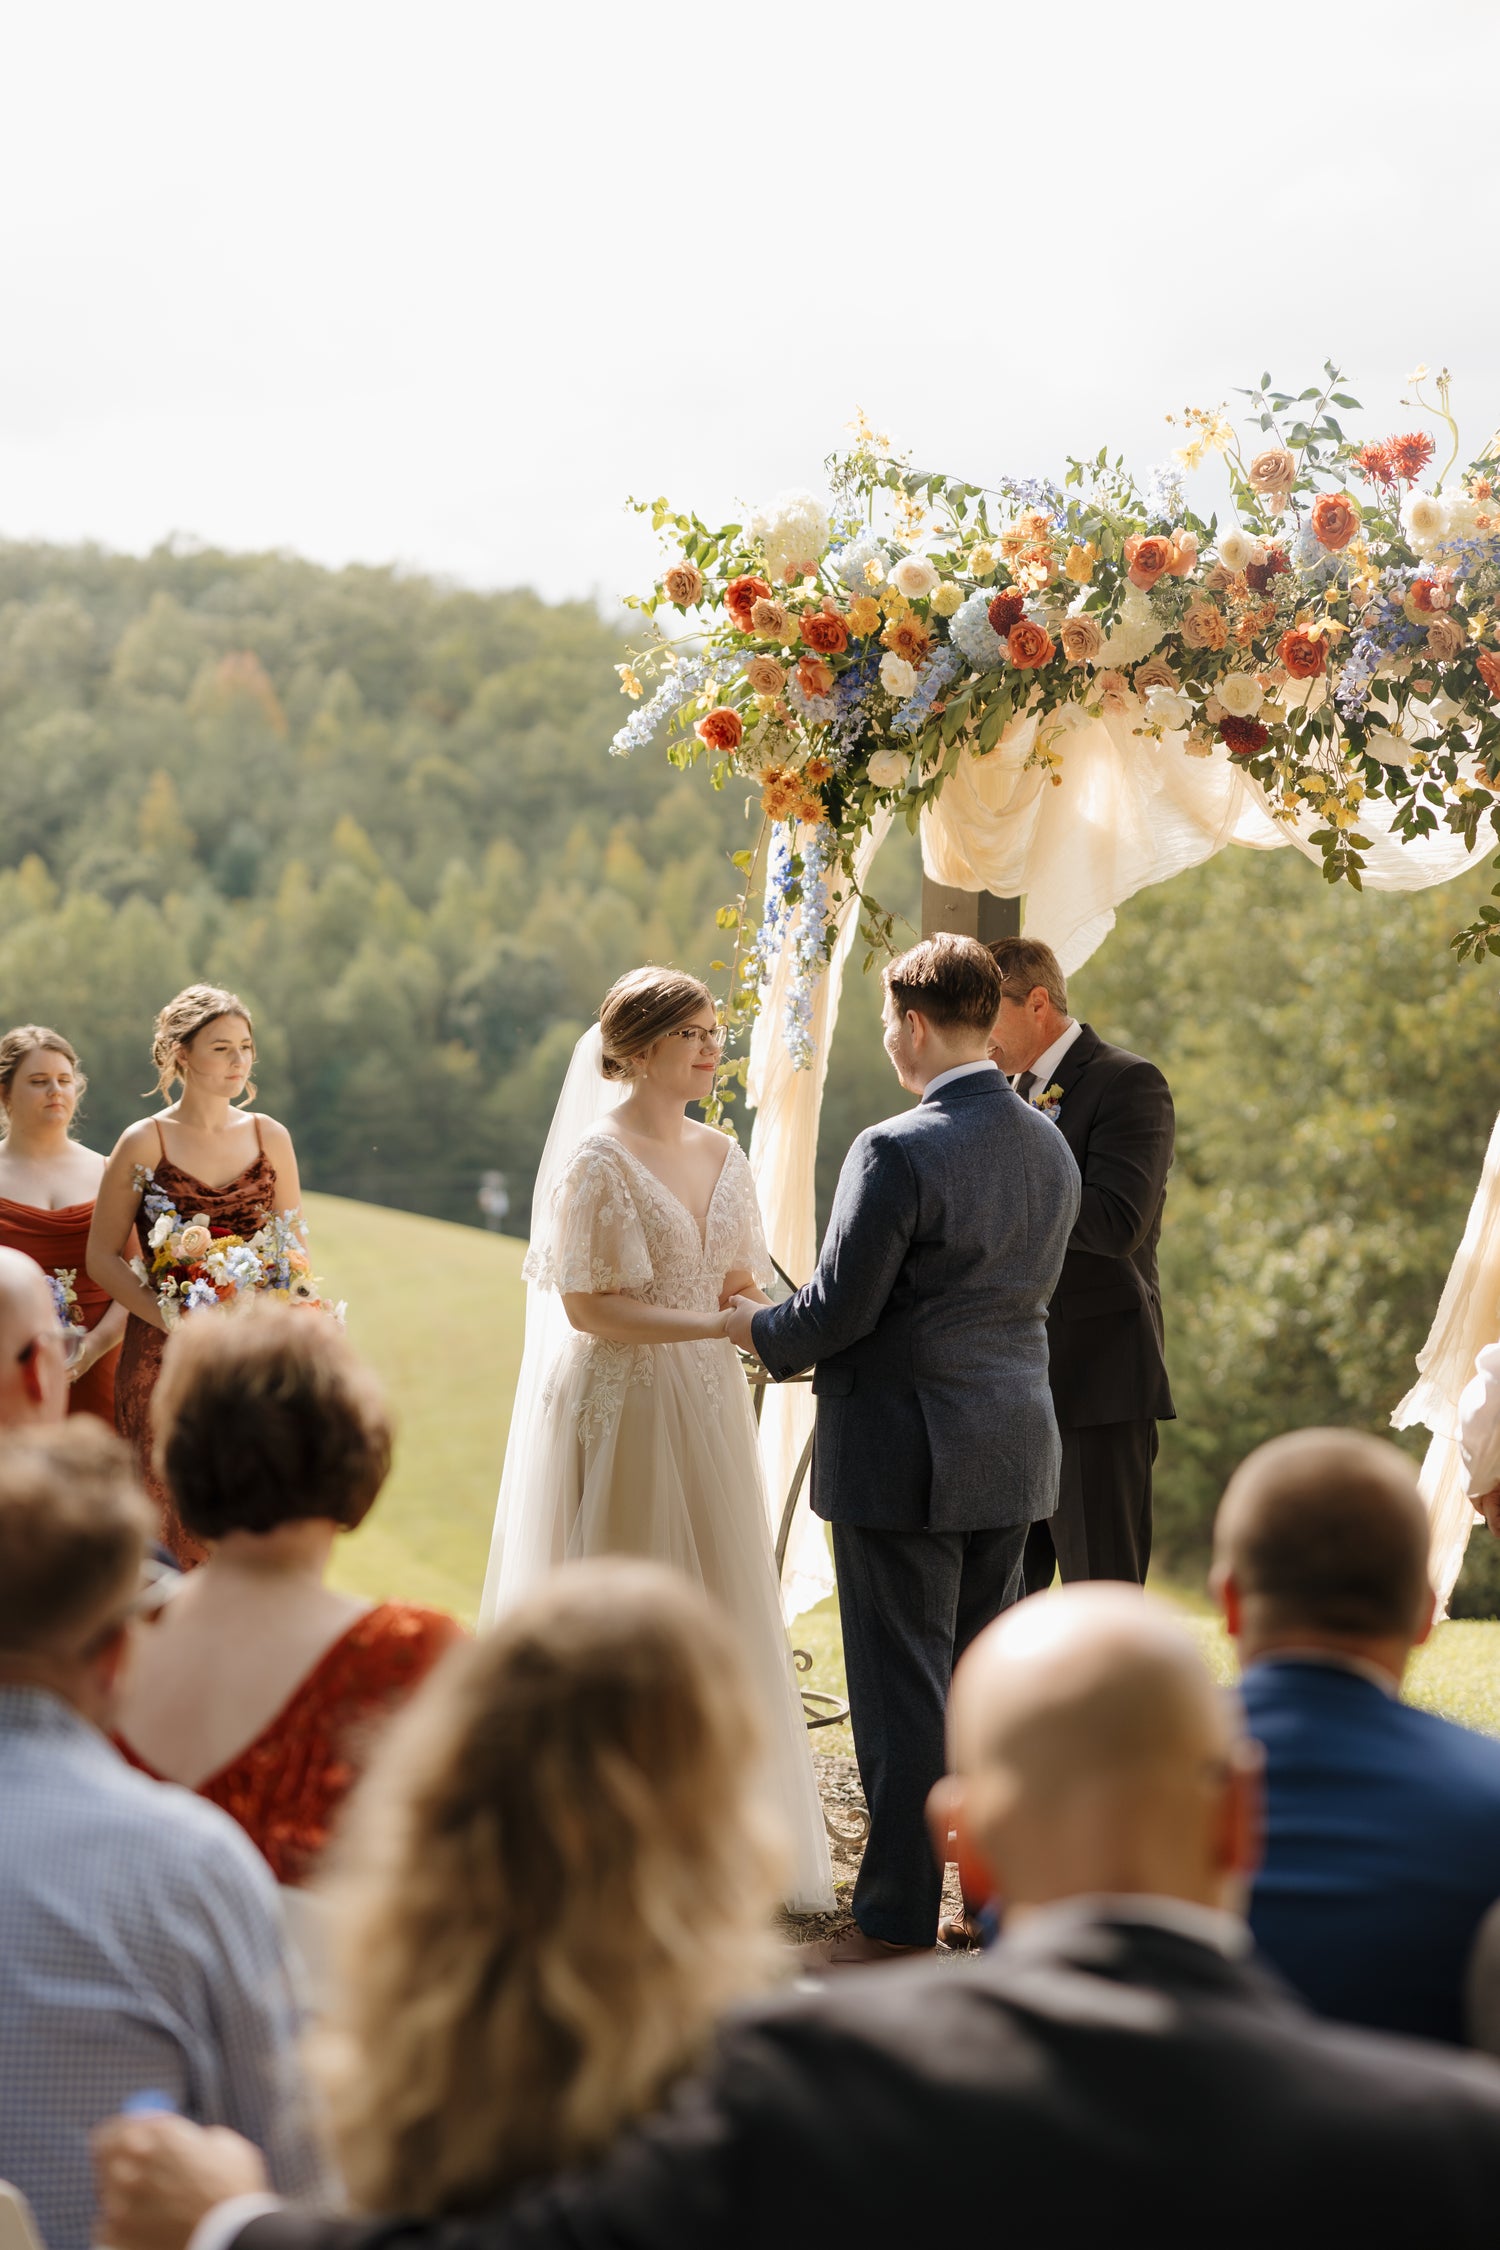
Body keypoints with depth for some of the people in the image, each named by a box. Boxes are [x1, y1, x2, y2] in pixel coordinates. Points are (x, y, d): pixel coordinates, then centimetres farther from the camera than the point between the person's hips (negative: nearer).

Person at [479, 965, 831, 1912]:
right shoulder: (599, 1160, -11)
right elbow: (587, 1307, -16)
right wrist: (717, 1325, -21)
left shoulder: (720, 1154, 10)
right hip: (621, 1409, -7)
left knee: (720, 1614, 8)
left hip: (707, 1409, 7)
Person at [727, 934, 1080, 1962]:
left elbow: (836, 1310, -17)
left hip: (905, 1457, -8)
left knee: (904, 1692, 0)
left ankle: (898, 1925, 8)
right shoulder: (1050, 1147, 7)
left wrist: (753, 1328, 4)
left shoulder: (898, 1152, -18)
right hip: (1014, 1449, 8)